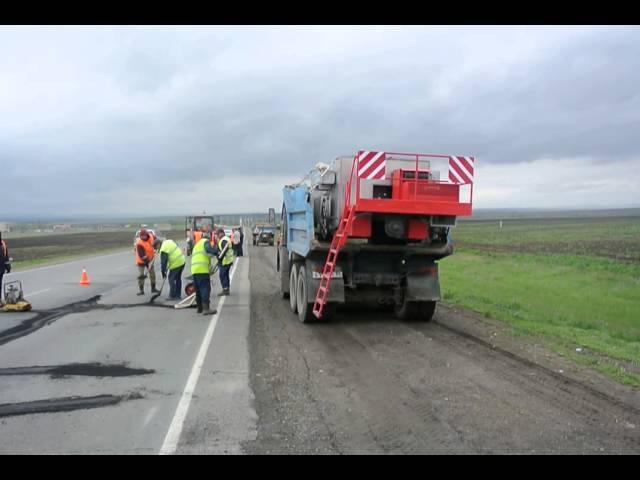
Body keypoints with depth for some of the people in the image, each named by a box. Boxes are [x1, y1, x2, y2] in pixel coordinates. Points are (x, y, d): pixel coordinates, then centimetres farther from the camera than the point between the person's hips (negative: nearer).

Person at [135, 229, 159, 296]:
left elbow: (156, 241, 10)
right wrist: (148, 261, -33)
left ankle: (153, 288, 20)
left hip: (150, 258, 5)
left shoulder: (151, 236, -14)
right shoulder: (139, 243, -30)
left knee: (152, 273, 8)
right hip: (141, 260, -5)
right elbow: (142, 255, -30)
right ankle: (141, 290, 4)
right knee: (141, 275, -5)